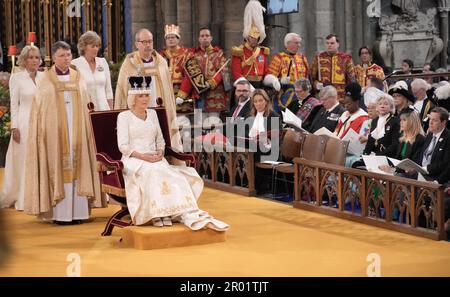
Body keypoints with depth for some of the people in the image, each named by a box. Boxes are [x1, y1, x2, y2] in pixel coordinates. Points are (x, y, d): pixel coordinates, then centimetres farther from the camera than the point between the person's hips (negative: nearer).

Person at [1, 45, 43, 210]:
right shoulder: (16, 78, -2)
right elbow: (14, 104, -3)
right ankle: (24, 200, 8)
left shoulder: (44, 77, 7)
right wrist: (14, 127, -9)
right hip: (25, 123, -3)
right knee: (24, 161, 2)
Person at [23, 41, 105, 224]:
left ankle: (77, 211, 3)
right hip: (55, 132, -3)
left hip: (76, 131, 3)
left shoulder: (78, 79, 11)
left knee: (76, 168, 1)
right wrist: (44, 132, -9)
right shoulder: (45, 81, 2)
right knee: (58, 169, -4)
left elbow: (85, 108, 11)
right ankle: (59, 213, -4)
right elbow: (38, 111, 0)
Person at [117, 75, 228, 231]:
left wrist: (160, 152, -1)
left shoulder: (152, 114, 22)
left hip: (155, 159, 5)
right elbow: (123, 146, -4)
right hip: (133, 160, -5)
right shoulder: (124, 116, 6)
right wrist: (142, 156, -18)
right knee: (152, 171, -38)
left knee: (175, 175, -27)